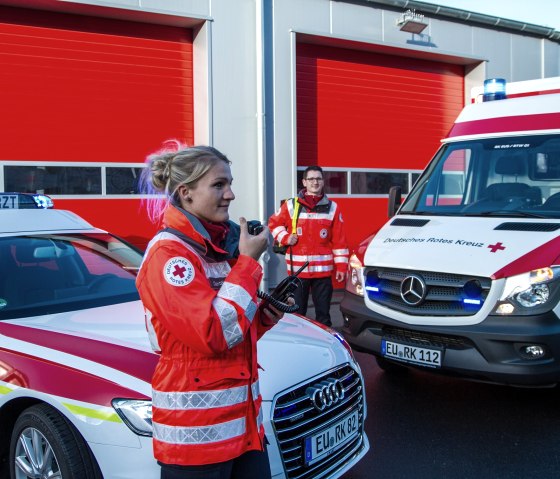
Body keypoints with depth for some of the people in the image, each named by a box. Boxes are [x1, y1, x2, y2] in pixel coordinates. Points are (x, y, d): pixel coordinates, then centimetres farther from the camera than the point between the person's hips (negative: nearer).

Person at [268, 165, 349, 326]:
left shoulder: (332, 207, 4)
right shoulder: (291, 205, 2)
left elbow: (339, 240, 3)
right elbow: (273, 223, 16)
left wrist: (341, 265, -2)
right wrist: (286, 237, -1)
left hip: (323, 270, 0)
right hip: (297, 269, 0)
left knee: (323, 313, 8)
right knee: (297, 312, 8)